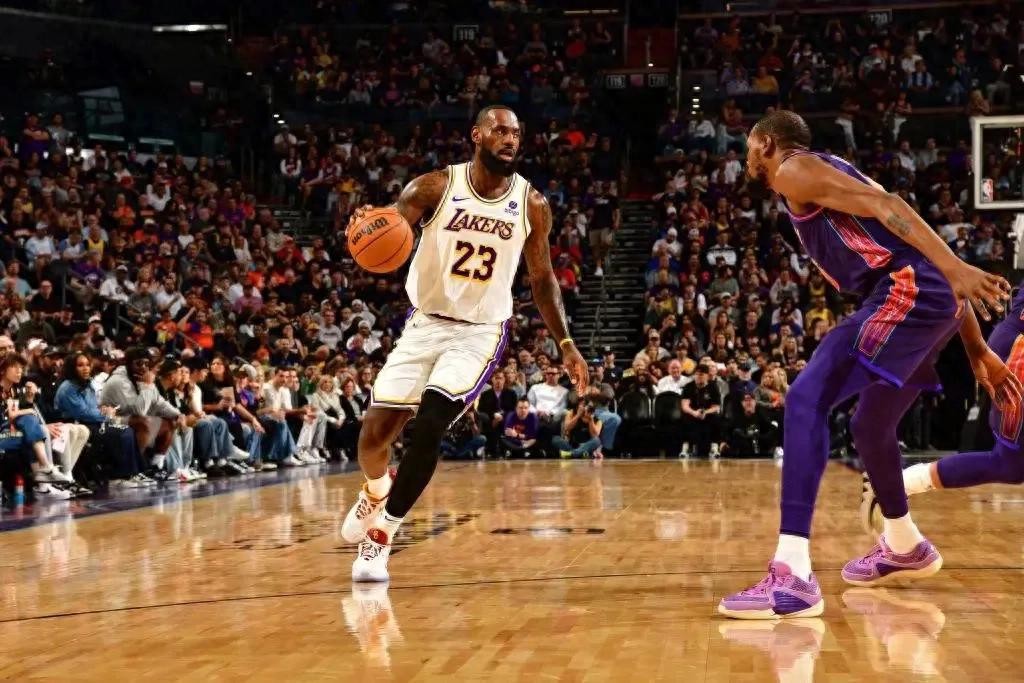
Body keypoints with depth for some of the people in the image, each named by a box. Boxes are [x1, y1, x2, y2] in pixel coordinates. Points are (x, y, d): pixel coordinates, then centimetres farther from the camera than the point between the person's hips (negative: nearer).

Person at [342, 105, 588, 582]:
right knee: (373, 435, -1)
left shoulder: (531, 204, -3)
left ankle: (383, 536, -5)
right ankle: (376, 493, 35)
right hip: (425, 324, 1)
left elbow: (542, 279, 9)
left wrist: (565, 344, 3)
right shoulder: (436, 187, -9)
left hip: (480, 333, 0)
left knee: (428, 426, -20)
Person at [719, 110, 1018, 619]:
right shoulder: (835, 175, 32)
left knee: (806, 402, -15)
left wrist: (955, 268, -27)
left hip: (905, 292, -9)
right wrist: (978, 352, 28)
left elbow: (884, 206, -13)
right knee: (870, 426, 27)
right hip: (933, 300, 9)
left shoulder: (795, 170, 5)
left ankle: (793, 577, -25)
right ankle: (905, 547, 48)